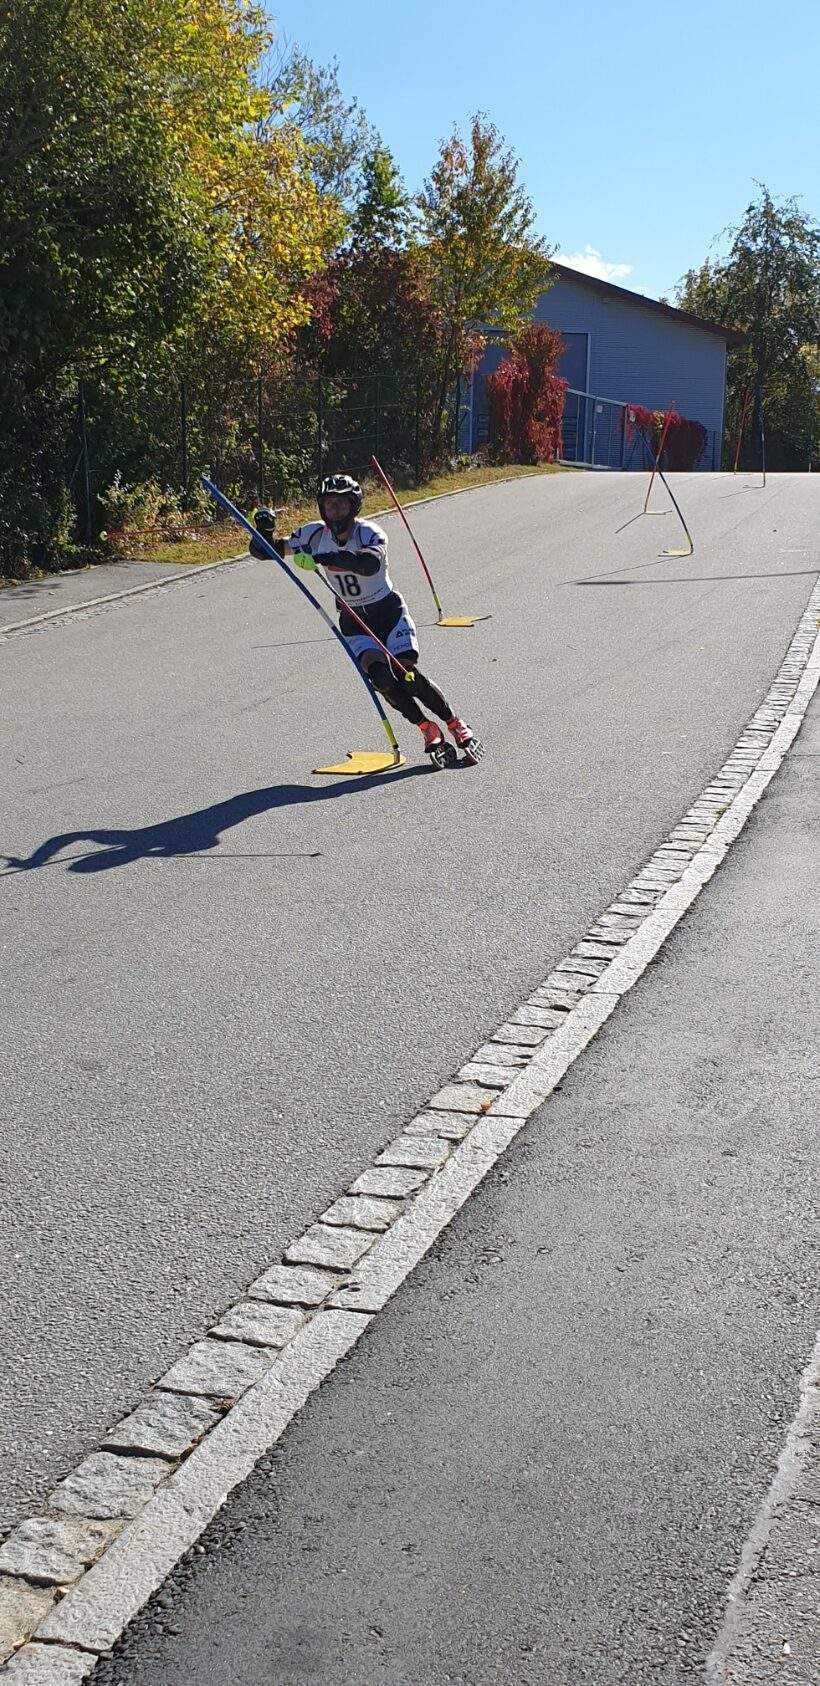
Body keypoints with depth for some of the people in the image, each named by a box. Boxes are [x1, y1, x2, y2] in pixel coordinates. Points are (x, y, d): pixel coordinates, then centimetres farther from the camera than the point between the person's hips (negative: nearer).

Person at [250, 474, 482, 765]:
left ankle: (456, 725, 2)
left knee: (407, 675, -20)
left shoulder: (370, 534, -20)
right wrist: (264, 530, -24)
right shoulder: (315, 534, -7)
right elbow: (266, 550, 0)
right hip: (354, 622, 3)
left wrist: (321, 558, -56)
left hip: (389, 611, -2)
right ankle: (429, 731, -5)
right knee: (381, 676, -23)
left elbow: (371, 563, -44)